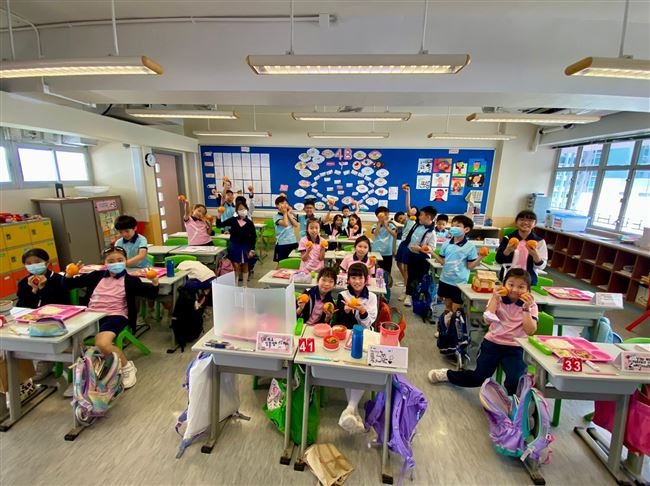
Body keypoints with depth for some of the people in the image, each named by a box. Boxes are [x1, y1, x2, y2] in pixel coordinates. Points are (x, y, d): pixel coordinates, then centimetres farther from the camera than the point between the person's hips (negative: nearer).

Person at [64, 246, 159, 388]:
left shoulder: (130, 280, 2)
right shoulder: (96, 276, 14)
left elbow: (151, 294, -6)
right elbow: (69, 285, 18)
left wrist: (154, 283, -27)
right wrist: (69, 275, -3)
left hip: (115, 316, -5)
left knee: (102, 343, -32)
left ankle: (127, 366, -5)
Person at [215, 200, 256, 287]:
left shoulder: (249, 223, -8)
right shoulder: (233, 220, -4)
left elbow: (253, 237, -3)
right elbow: (219, 225, -3)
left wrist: (252, 250, -7)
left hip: (245, 246, 0)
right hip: (234, 245, 0)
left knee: (244, 265, 13)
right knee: (236, 266, 2)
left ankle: (245, 285, 27)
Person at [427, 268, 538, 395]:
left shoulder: (530, 305, -3)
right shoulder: (498, 299, -2)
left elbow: (530, 331, -14)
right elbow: (487, 320, -14)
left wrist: (526, 308, -22)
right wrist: (495, 298, -17)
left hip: (514, 348, 0)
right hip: (492, 342, 0)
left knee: (515, 380, -24)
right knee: (479, 378, 5)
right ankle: (447, 374, 30)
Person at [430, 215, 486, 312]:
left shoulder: (470, 246, -10)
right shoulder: (446, 244, 0)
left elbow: (470, 266, -9)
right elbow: (443, 261, 5)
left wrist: (480, 258, -24)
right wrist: (432, 253, -4)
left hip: (459, 282, -4)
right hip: (445, 280, 4)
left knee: (455, 309, 6)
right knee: (447, 305, 20)